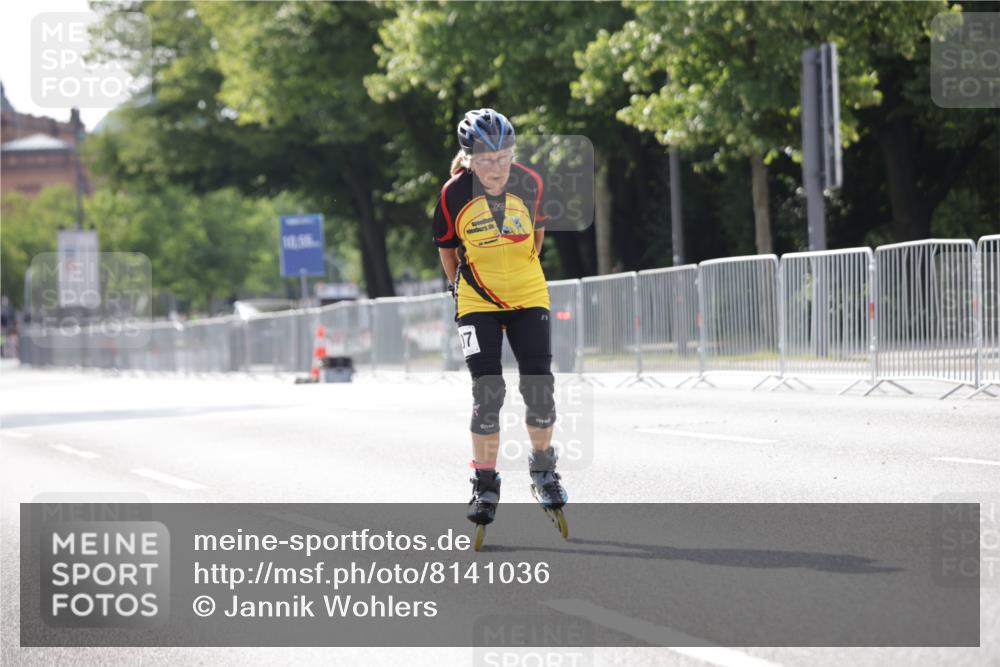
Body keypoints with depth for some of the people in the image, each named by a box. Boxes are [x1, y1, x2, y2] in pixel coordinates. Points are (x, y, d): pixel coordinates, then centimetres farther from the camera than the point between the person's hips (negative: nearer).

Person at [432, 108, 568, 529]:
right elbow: (447, 249, 2)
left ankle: (543, 471, 18)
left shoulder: (529, 184, -13)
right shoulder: (454, 195, -17)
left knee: (539, 388, -4)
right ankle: (485, 486, 0)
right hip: (477, 303, -1)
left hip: (528, 299, 2)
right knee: (487, 392, -11)